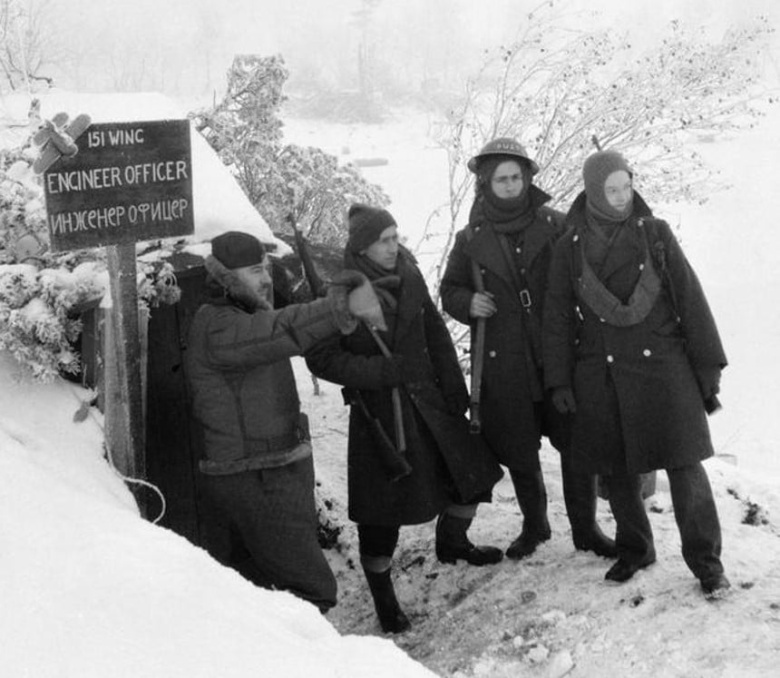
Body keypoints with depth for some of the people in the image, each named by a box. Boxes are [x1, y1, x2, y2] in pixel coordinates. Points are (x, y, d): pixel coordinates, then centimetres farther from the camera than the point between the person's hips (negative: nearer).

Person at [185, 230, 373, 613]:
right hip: (252, 483, -10)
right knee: (311, 589, -11)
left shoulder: (248, 315, 18)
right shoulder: (216, 327, -20)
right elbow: (281, 332, -35)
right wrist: (342, 307, -45)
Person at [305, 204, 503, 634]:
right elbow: (321, 359, -15)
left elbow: (436, 335, 11)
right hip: (378, 412, -6)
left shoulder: (409, 277, 3)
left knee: (473, 470, 12)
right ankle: (383, 598, 18)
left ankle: (451, 542, 40)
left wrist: (454, 388, 7)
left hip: (427, 400, 6)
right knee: (382, 508, -1)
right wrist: (383, 370, -21)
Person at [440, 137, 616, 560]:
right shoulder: (470, 240, 4)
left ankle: (585, 528, 19)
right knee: (518, 452, 12)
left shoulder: (555, 226, 0)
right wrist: (468, 303, -7)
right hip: (503, 364, 1)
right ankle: (534, 525, 33)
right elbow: (449, 290, 15)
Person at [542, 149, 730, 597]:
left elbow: (690, 298, 1)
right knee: (618, 470, 10)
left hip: (662, 366, -2)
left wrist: (708, 365, -1)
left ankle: (705, 559, 6)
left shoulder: (655, 233, 0)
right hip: (600, 375, 2)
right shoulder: (570, 247, 4)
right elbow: (557, 318, 8)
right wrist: (559, 381, 6)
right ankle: (634, 549, 28)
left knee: (684, 463, -5)